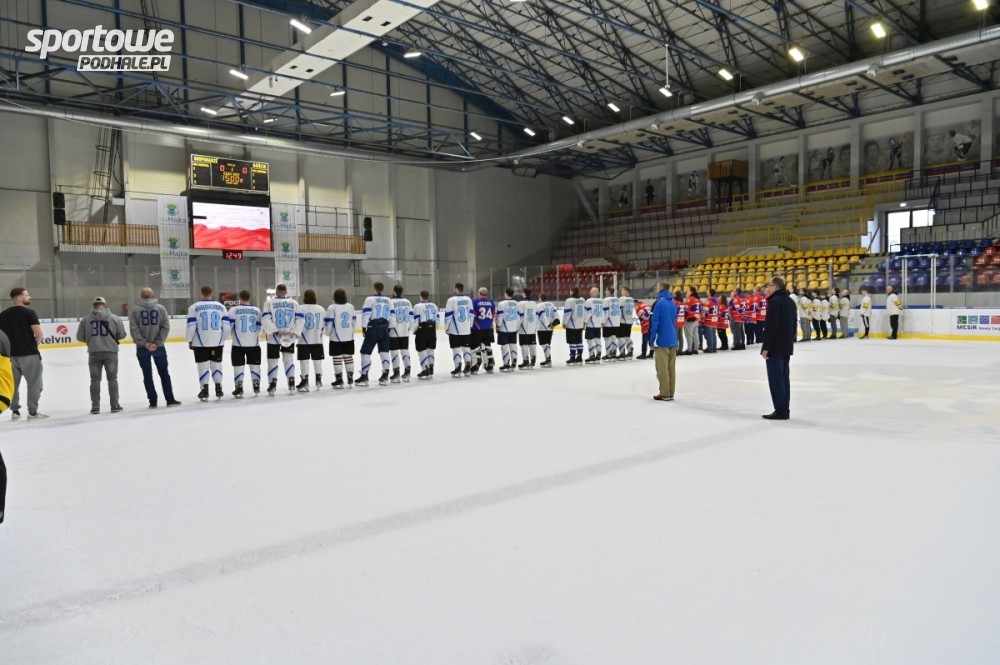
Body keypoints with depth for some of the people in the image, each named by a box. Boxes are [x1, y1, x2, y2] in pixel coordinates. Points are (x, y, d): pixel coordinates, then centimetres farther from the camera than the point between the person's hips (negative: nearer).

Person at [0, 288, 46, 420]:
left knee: (13, 384, 16)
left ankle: (14, 411, 21)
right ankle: (32, 412, 4)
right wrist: (34, 344, 1)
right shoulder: (29, 312, -11)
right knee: (34, 383, 3)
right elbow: (39, 334, -18)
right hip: (29, 354, -5)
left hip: (11, 354, 6)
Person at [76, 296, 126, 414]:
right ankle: (115, 405, 9)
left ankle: (95, 406, 12)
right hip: (110, 352, -1)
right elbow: (122, 335, 0)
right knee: (112, 378, 8)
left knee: (95, 379, 10)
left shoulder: (85, 319, 1)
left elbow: (80, 337, 2)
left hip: (94, 352, 1)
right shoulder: (114, 318, -2)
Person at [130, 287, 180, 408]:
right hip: (159, 347, 0)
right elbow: (165, 327, -6)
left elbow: (134, 329, -9)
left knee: (147, 375, 7)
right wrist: (157, 343, -7)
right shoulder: (160, 308, -1)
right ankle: (170, 399, 11)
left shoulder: (135, 309, -3)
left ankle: (153, 401, 8)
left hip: (142, 348, 0)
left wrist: (144, 343, -7)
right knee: (164, 373, 10)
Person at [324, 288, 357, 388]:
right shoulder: (350, 306, 4)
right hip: (349, 337, 5)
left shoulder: (332, 308, -12)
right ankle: (350, 378, 16)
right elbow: (354, 321, 10)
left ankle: (339, 380, 0)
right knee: (348, 356, 13)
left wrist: (328, 333, 7)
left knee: (337, 358, 0)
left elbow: (328, 322, -10)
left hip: (336, 338, -5)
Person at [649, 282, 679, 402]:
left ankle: (665, 394, 0)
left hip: (662, 341, -7)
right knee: (671, 368, 10)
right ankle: (670, 393, 15)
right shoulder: (673, 303, 11)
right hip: (673, 341, 7)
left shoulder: (659, 303, -12)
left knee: (662, 369, -1)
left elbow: (655, 323, -14)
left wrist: (652, 341, -7)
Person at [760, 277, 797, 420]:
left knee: (775, 378, -6)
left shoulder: (775, 301, -15)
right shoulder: (790, 301, 14)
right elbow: (793, 324, 19)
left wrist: (765, 347, -17)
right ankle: (784, 410, 15)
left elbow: (770, 326, -20)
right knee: (783, 377, 12)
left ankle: (780, 411, -5)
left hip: (775, 346, -9)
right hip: (787, 346, 9)